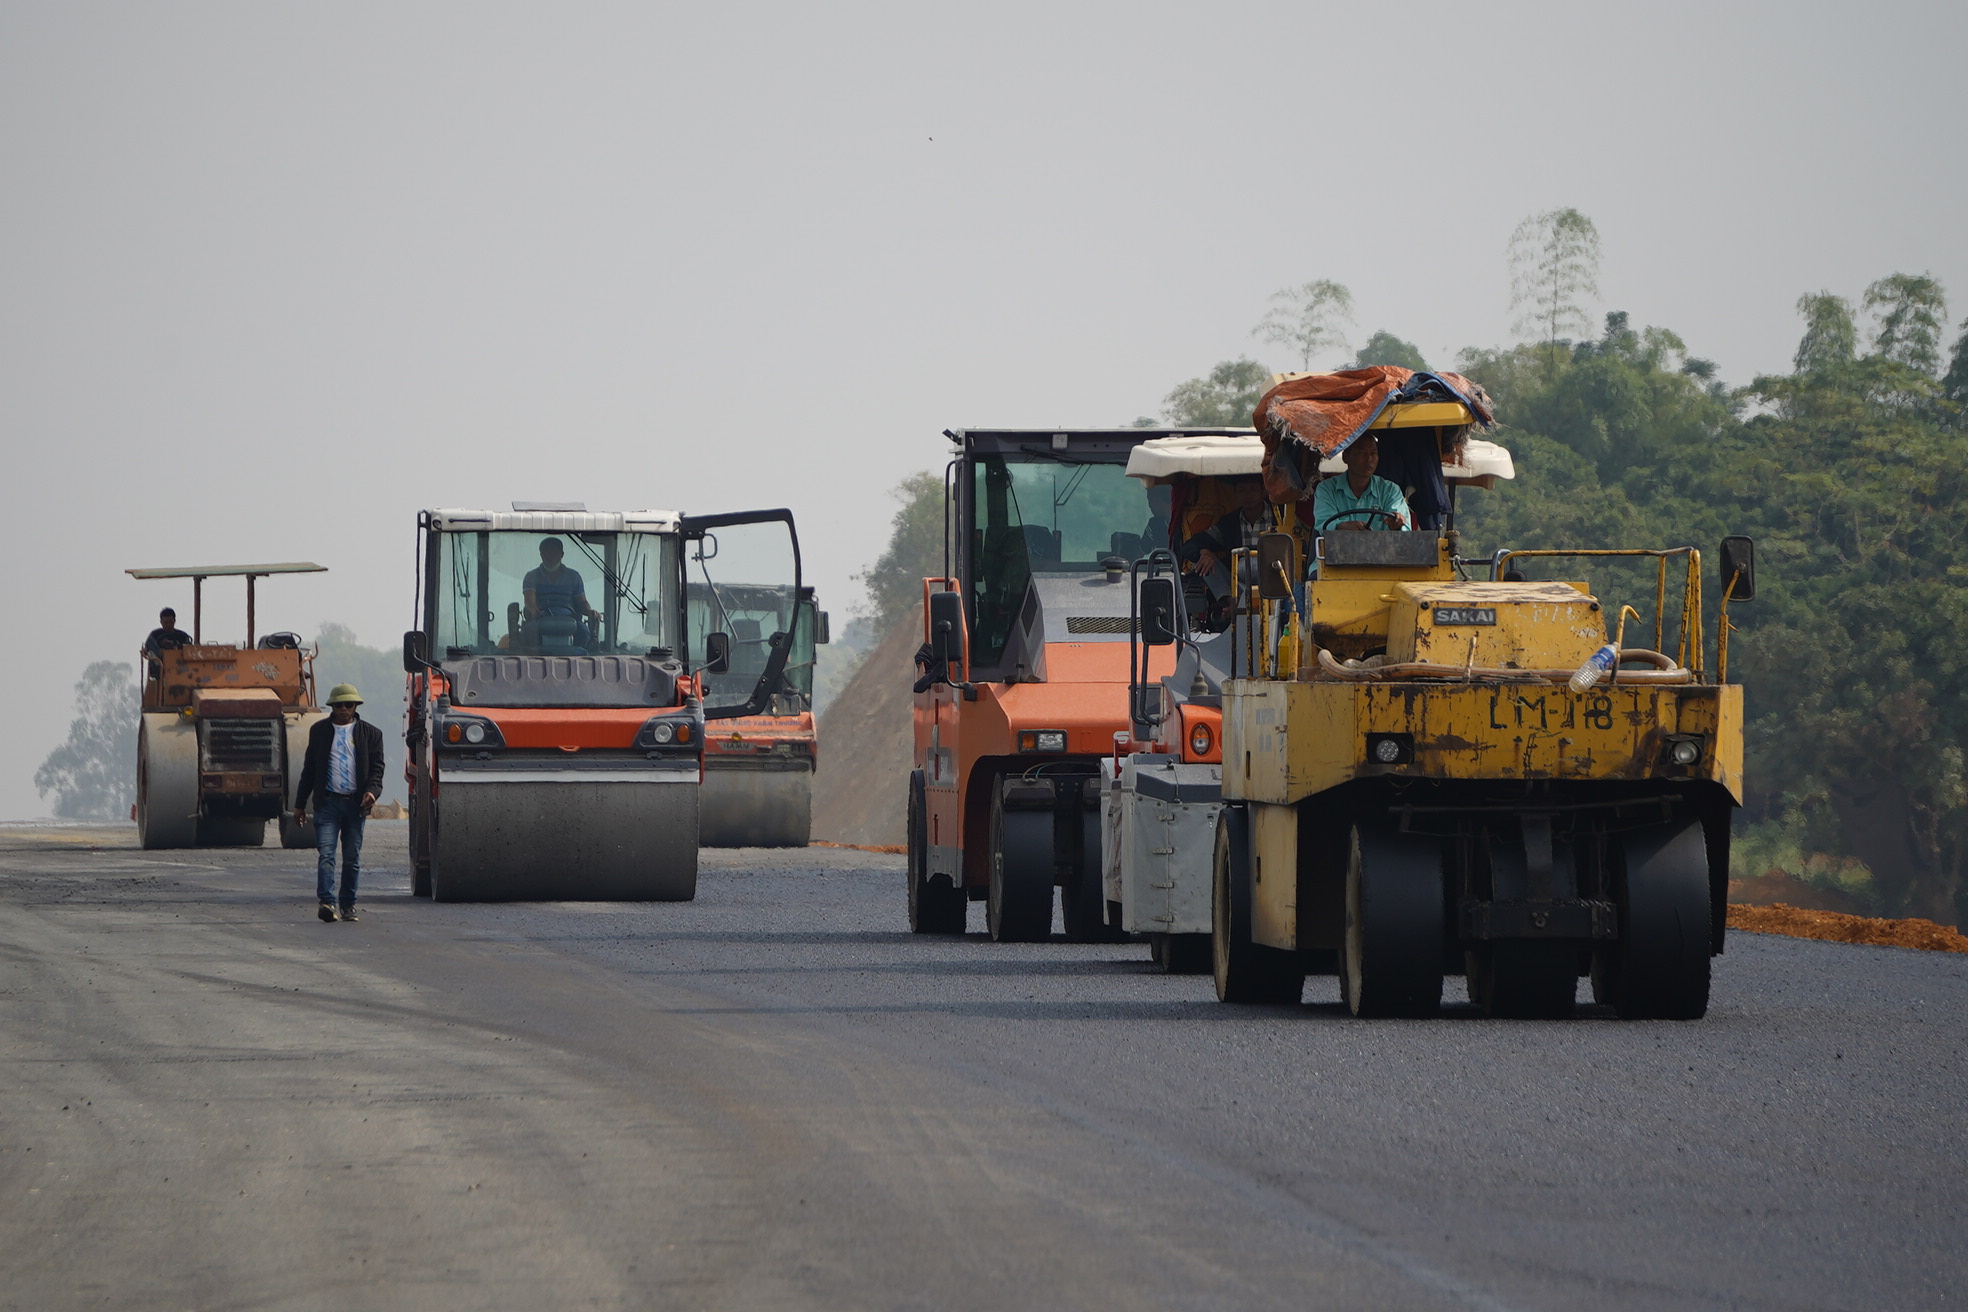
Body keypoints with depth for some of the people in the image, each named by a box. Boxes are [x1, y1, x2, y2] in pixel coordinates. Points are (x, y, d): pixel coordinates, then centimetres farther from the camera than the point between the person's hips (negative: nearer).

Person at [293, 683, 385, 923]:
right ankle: (327, 902, -22)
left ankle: (348, 905, 15)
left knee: (352, 858, 6)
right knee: (326, 854, -13)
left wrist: (372, 791, -15)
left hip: (356, 803, 1)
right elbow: (309, 768, 14)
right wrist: (300, 804, 12)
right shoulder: (320, 731, 10)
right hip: (327, 802, -1)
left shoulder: (370, 733, 8)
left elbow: (376, 767, 5)